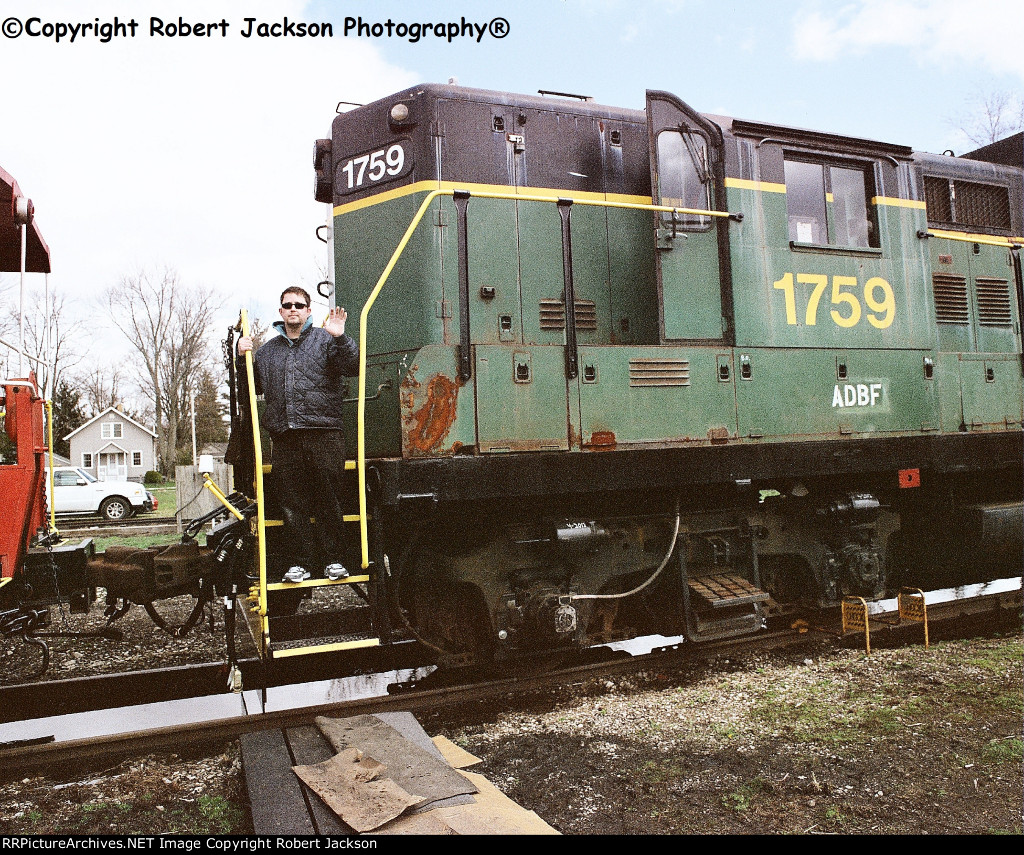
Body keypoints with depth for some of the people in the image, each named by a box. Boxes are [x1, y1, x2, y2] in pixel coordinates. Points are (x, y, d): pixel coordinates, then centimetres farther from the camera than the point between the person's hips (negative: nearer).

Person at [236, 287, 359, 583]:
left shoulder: (325, 340, 7)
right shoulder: (268, 350, 21)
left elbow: (352, 367, -6)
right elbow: (253, 387, 24)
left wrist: (340, 338, -19)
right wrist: (243, 358, 10)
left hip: (323, 434, -4)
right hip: (285, 438, 4)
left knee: (329, 500, 0)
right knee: (292, 503, 4)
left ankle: (334, 559, 9)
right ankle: (302, 562, 11)